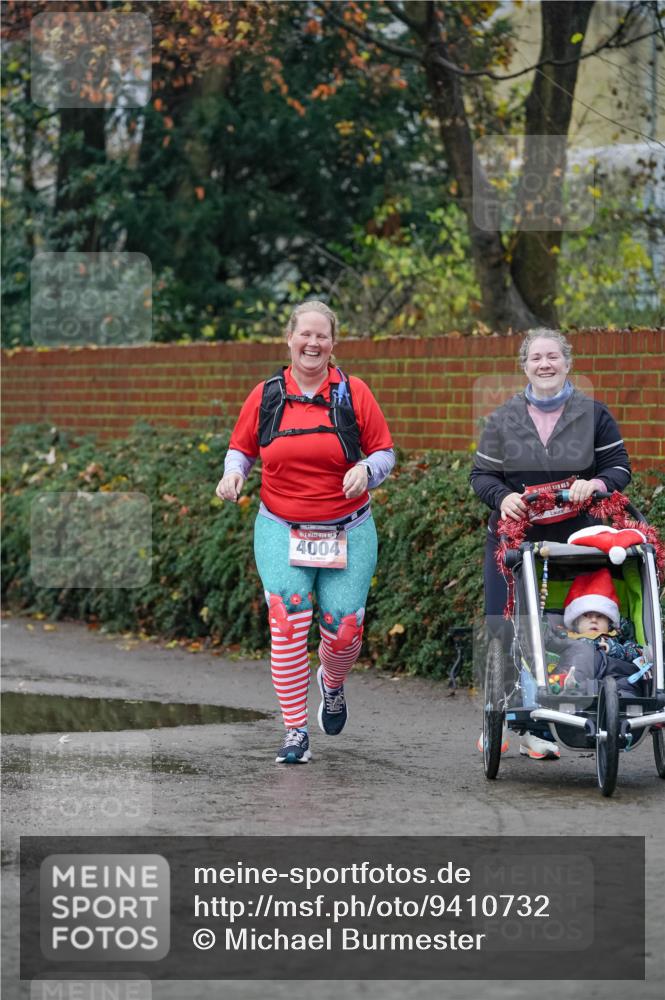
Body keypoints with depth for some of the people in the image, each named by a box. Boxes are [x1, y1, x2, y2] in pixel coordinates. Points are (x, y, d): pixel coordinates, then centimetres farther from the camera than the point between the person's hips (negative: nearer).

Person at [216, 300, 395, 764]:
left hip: (347, 532, 0)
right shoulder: (266, 395, 3)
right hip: (281, 530, 0)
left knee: (345, 628, -4)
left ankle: (333, 684, 34)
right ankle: (295, 732, -8)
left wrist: (366, 469, -17)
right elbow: (241, 448, 14)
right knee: (288, 622, -15)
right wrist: (233, 474, -7)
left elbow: (385, 452, 4)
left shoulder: (354, 393, 0)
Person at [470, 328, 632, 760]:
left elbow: (620, 466, 6)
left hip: (574, 541, -1)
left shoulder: (593, 414, 5)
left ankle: (540, 726, 5)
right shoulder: (503, 419, 8)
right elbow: (481, 474, 8)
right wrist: (502, 497, -13)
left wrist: (595, 484, -16)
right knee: (506, 629, -3)